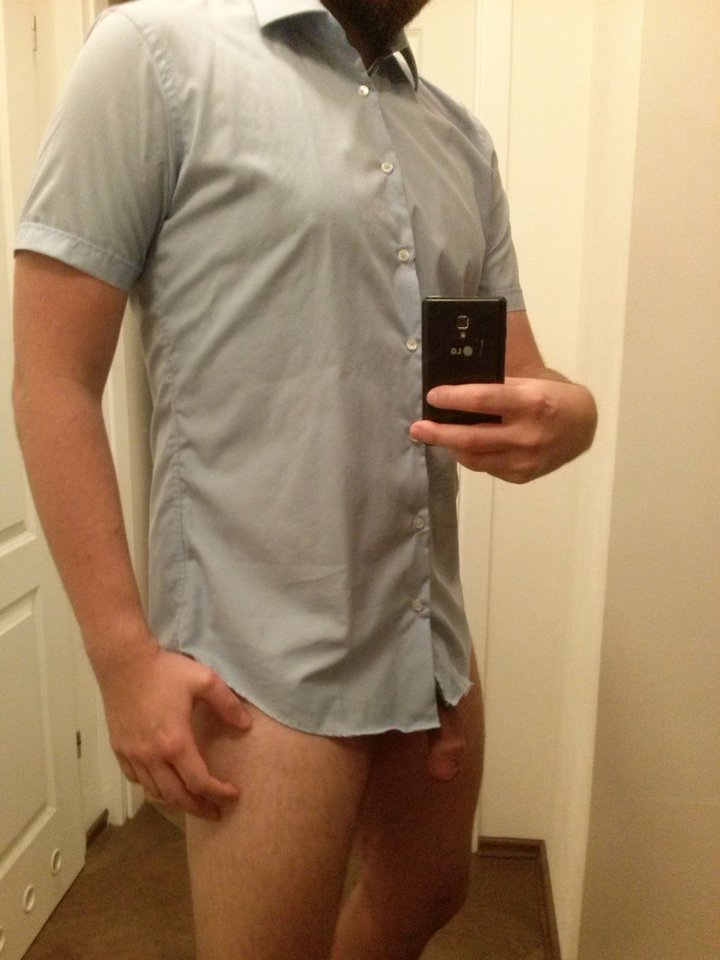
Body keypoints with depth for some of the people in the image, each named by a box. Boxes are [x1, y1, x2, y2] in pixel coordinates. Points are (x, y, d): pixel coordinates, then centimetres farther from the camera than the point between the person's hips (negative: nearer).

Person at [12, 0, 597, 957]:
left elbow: (524, 375, 11)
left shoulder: (462, 139, 12)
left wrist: (566, 413, -13)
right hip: (267, 654, -6)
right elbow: (52, 377, -10)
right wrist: (126, 653, -15)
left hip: (435, 633, 7)